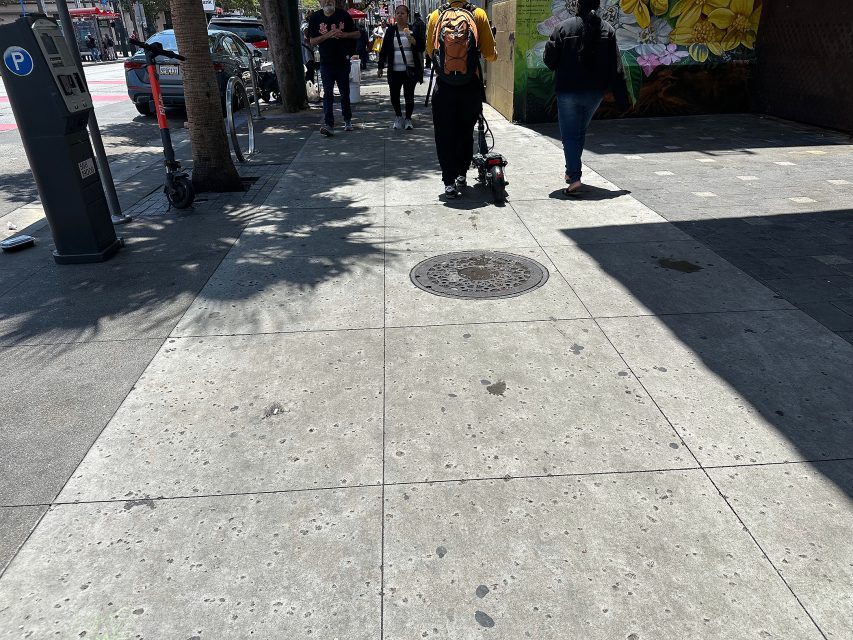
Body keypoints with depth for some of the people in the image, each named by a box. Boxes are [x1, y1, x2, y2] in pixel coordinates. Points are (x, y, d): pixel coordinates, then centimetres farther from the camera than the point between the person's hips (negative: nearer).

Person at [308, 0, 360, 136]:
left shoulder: (343, 15, 2)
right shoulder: (315, 18, 1)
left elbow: (357, 34, 6)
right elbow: (312, 42, -2)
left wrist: (343, 34, -13)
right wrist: (327, 35, -16)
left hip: (343, 62, 1)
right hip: (326, 63, -1)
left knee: (345, 94, 12)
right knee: (328, 95, -8)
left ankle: (348, 120, 27)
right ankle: (328, 125, -15)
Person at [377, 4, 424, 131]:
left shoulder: (413, 29, 4)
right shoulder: (391, 30, 8)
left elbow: (422, 48, 2)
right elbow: (384, 49, 11)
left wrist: (414, 41, -18)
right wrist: (380, 66, 9)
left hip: (410, 70, -2)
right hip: (394, 70, 2)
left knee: (409, 95, 0)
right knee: (394, 95, 2)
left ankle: (408, 119, 16)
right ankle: (398, 117, 23)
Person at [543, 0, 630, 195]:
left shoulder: (564, 27, -9)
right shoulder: (607, 30, 0)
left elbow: (549, 59, -6)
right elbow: (616, 68, -2)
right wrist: (622, 98, 2)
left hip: (567, 90, -3)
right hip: (595, 91, 4)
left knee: (570, 135, 1)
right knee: (580, 132, 22)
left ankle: (574, 178, -15)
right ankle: (571, 171, 31)